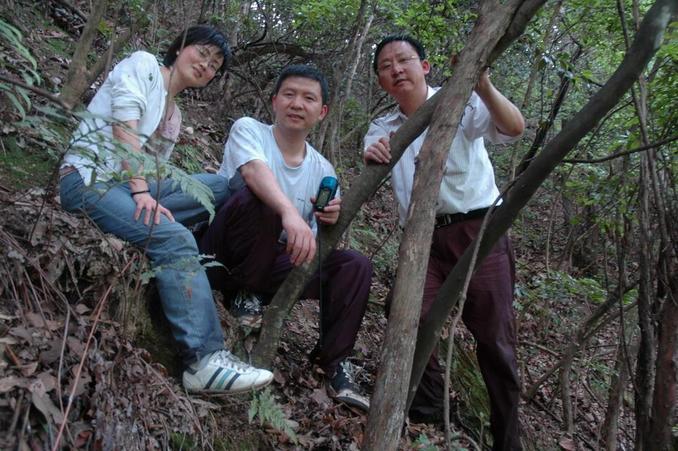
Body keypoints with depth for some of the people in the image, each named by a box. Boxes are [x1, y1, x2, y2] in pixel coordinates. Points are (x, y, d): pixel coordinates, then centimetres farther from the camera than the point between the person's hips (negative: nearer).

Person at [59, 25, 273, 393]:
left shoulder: (174, 116, 22)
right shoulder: (143, 64, 2)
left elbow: (154, 168, 15)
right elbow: (125, 126, -14)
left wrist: (149, 197, -5)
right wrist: (141, 191, -23)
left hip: (129, 185, 7)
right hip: (88, 178, -7)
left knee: (222, 187, -10)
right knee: (175, 239, -31)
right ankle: (204, 359, -36)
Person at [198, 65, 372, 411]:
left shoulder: (323, 170, 5)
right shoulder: (248, 129, -6)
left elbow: (316, 248, 7)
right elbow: (255, 170, -31)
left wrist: (329, 223, -17)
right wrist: (290, 213, -51)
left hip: (272, 262, 5)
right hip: (224, 254, -5)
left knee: (355, 265, -9)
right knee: (259, 197, -32)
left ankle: (335, 364, -4)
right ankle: (243, 297, -16)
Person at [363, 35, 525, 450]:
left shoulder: (461, 103, -1)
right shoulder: (382, 129, 10)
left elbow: (514, 129, -18)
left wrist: (483, 88, -37)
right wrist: (371, 159, -29)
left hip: (479, 229, -2)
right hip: (423, 237, 3)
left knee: (495, 334, 1)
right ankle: (429, 403, 14)